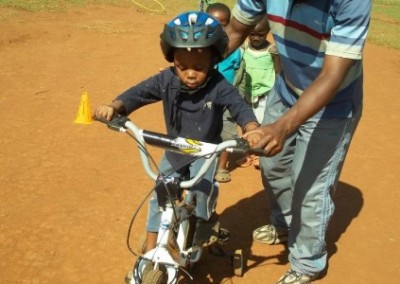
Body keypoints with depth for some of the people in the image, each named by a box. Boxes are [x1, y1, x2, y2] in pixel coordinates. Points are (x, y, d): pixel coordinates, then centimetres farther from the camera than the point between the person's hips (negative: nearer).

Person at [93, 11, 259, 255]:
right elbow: (139, 93, -21)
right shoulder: (166, 80, -18)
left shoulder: (219, 87, -25)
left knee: (202, 188, -27)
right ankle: (151, 247, 23)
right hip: (174, 150, 4)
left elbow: (240, 107, -34)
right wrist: (113, 107, -42)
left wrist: (252, 131, -56)